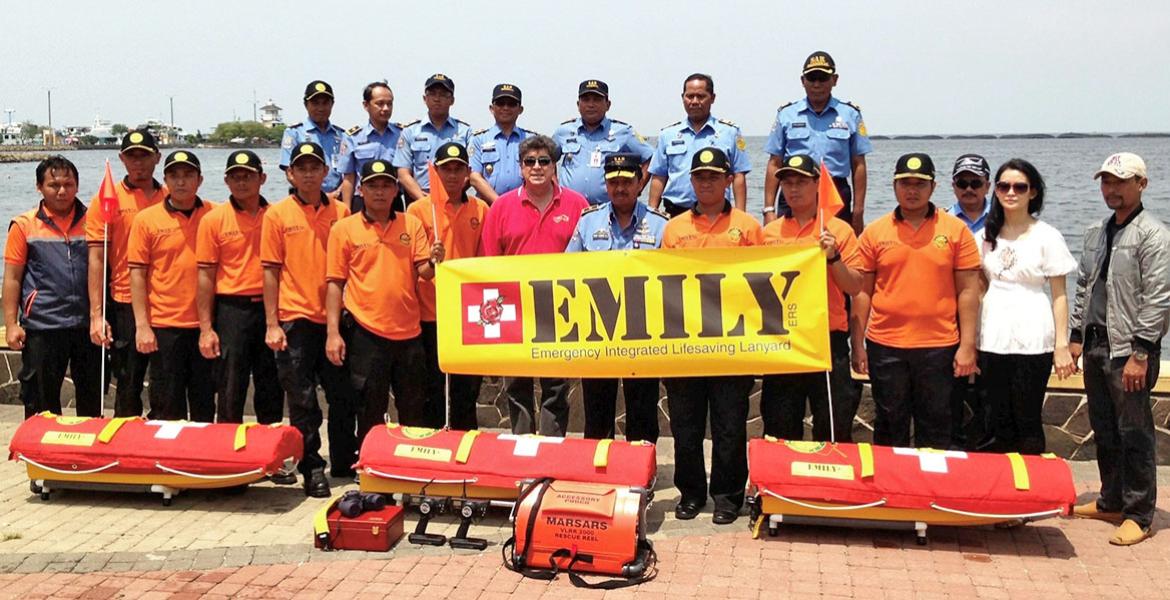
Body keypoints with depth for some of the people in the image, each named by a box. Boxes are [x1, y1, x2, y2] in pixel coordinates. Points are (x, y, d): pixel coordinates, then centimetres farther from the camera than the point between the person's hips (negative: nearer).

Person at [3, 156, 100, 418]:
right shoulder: (24, 226, -1)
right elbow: (12, 279, 1)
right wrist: (11, 325, -5)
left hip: (87, 325, 2)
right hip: (42, 327, -2)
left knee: (92, 401, 12)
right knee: (41, 404, 6)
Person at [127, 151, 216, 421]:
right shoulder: (146, 219, 0)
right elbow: (137, 274, 0)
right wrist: (142, 325, -6)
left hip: (204, 325, 1)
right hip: (164, 326, -1)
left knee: (205, 406, 11)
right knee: (168, 408, 7)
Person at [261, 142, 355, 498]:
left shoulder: (340, 212, 6)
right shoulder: (277, 214, 1)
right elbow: (271, 271, 1)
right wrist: (271, 324, -4)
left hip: (334, 317, 2)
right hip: (295, 318, -2)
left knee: (343, 396, 8)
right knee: (302, 401, 3)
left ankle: (344, 464, 23)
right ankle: (311, 469, 14)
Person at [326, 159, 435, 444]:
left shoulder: (412, 225, 6)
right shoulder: (344, 228, 0)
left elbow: (423, 272, 2)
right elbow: (335, 283, -1)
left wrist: (433, 262, -21)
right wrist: (333, 332, -7)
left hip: (408, 332, 2)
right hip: (365, 333, -2)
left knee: (413, 410, 11)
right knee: (369, 413, 7)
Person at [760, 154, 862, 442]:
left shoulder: (839, 230, 1)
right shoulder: (769, 232, 9)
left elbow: (854, 287, -3)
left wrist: (833, 258, -17)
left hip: (828, 341, -2)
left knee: (834, 430, 3)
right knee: (780, 430, 10)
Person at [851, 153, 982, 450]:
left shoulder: (956, 230, 1)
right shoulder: (874, 232, 3)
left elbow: (968, 291, 1)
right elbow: (862, 292, 5)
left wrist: (967, 346, -4)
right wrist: (858, 345, 1)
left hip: (939, 347, -1)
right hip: (885, 347, 1)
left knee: (935, 431, 9)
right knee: (890, 428, 12)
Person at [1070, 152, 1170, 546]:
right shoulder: (1096, 233, 14)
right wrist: (1077, 335, 14)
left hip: (1129, 350, -8)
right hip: (1096, 346, 8)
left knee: (1134, 434, -2)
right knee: (1104, 430, 15)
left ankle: (1138, 516, 7)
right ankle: (1111, 502, 27)